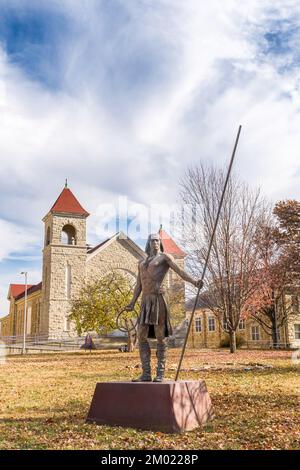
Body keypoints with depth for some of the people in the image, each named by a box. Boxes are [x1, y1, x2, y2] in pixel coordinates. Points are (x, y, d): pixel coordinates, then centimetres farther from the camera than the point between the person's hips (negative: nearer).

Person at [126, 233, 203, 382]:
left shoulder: (165, 257, 6)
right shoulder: (142, 263, 25)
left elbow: (180, 271, -8)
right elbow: (139, 285, 23)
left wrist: (194, 282, -26)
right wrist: (132, 303, 13)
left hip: (158, 298, -6)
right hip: (146, 301, 7)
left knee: (160, 337, -4)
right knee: (142, 336, 1)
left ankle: (160, 374, 0)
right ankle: (146, 374, 5)